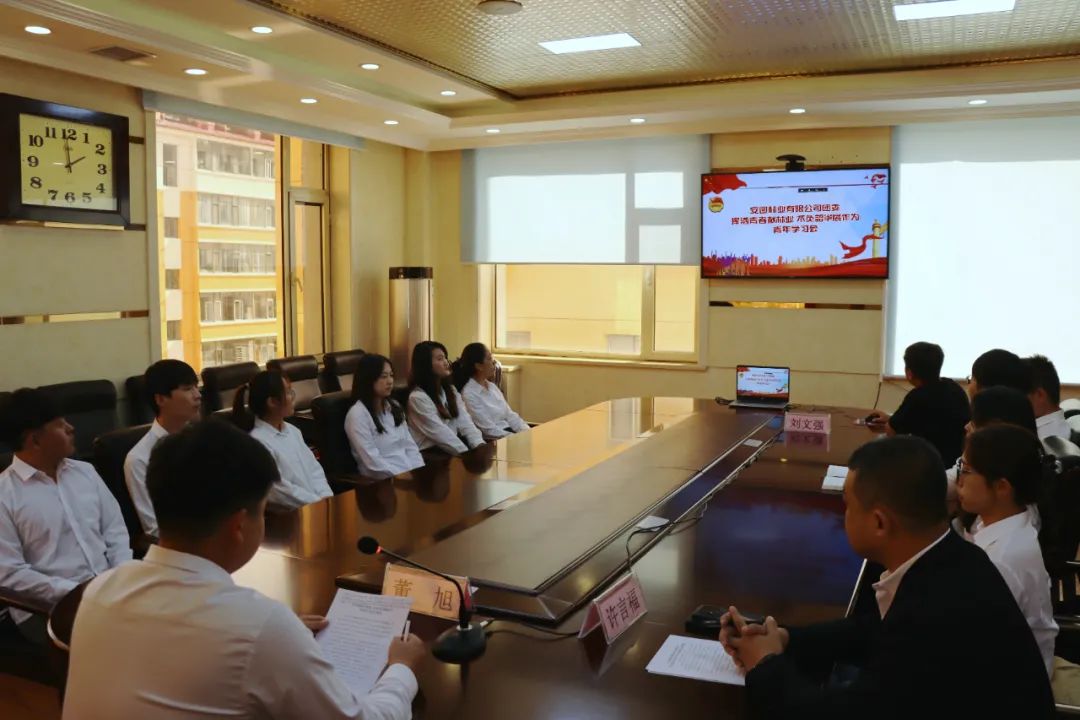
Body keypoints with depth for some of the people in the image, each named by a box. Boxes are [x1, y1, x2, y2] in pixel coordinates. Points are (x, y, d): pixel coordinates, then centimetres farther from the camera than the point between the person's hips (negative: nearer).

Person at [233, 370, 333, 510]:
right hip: (290, 514, -7)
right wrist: (321, 504, -15)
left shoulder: (293, 431, 12)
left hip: (318, 502, 7)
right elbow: (281, 492, -15)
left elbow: (314, 470, 11)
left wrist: (327, 499, -4)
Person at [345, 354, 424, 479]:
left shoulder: (394, 407, 14)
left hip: (411, 473, 7)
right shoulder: (357, 414, -10)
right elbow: (374, 462, -15)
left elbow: (410, 445, 11)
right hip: (384, 480, -7)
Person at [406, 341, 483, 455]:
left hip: (453, 448, 7)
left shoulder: (450, 389, 15)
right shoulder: (418, 397, -10)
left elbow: (465, 422, 2)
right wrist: (468, 453, -23)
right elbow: (440, 433, -17)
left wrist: (479, 445, -15)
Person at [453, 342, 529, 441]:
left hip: (509, 434, 8)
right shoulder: (469, 394, -12)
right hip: (491, 442, -8)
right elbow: (490, 431, -15)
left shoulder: (492, 386, 13)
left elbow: (510, 415, 12)